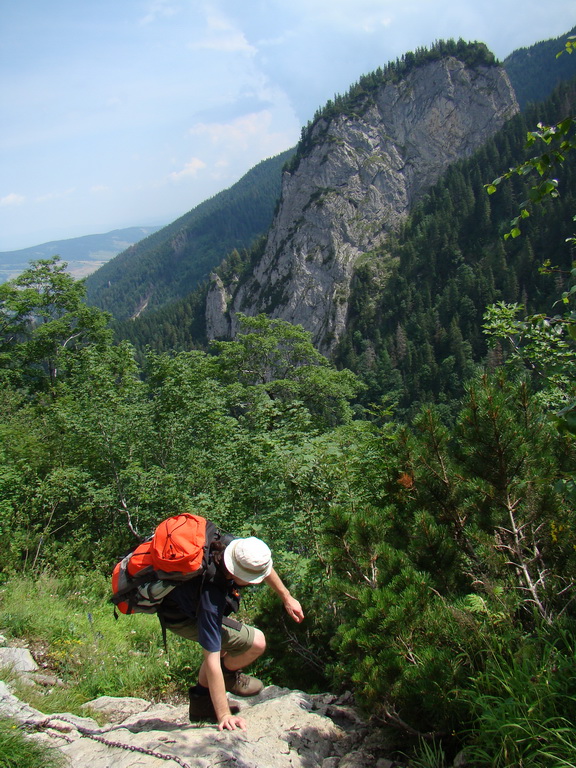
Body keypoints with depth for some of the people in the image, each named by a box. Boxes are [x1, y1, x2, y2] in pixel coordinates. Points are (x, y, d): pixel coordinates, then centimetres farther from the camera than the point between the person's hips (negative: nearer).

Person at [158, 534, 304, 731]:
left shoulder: (230, 545, -24)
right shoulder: (211, 598, -41)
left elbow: (264, 568, 0)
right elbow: (211, 660, -34)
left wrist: (286, 598, 8)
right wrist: (224, 715, -29)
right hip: (179, 617, -8)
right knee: (256, 642, -14)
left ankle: (201, 700, 29)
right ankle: (228, 676, 14)